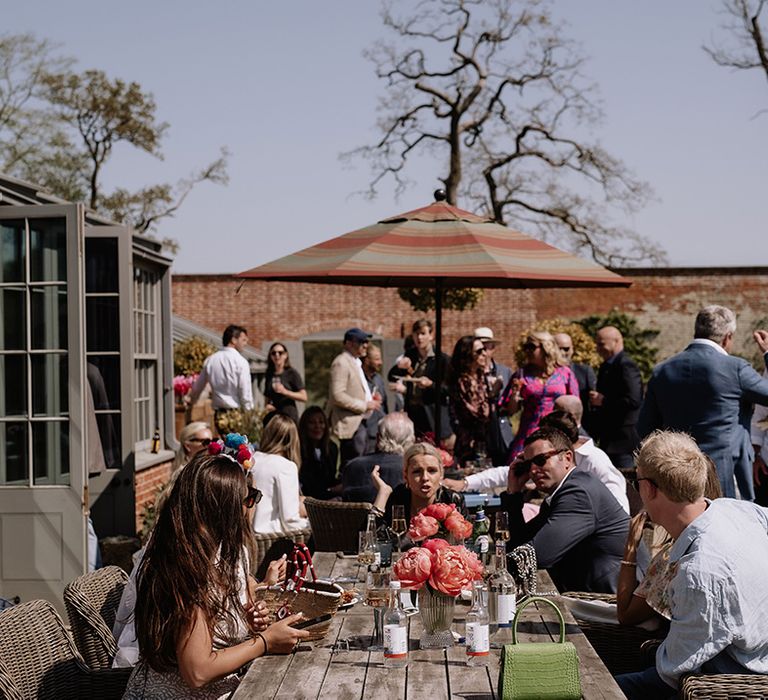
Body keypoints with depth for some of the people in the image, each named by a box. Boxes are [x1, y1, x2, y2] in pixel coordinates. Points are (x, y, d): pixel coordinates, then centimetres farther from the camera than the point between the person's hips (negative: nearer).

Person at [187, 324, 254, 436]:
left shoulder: (210, 360, 8)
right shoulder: (240, 361, -9)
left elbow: (198, 386, 22)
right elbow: (246, 393, -11)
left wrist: (190, 399, 42)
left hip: (218, 414, 6)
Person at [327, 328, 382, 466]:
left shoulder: (355, 362, 18)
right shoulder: (341, 363, -12)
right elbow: (338, 396, -21)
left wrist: (370, 400, 10)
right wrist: (365, 405, -18)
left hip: (361, 422, 10)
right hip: (350, 424, -10)